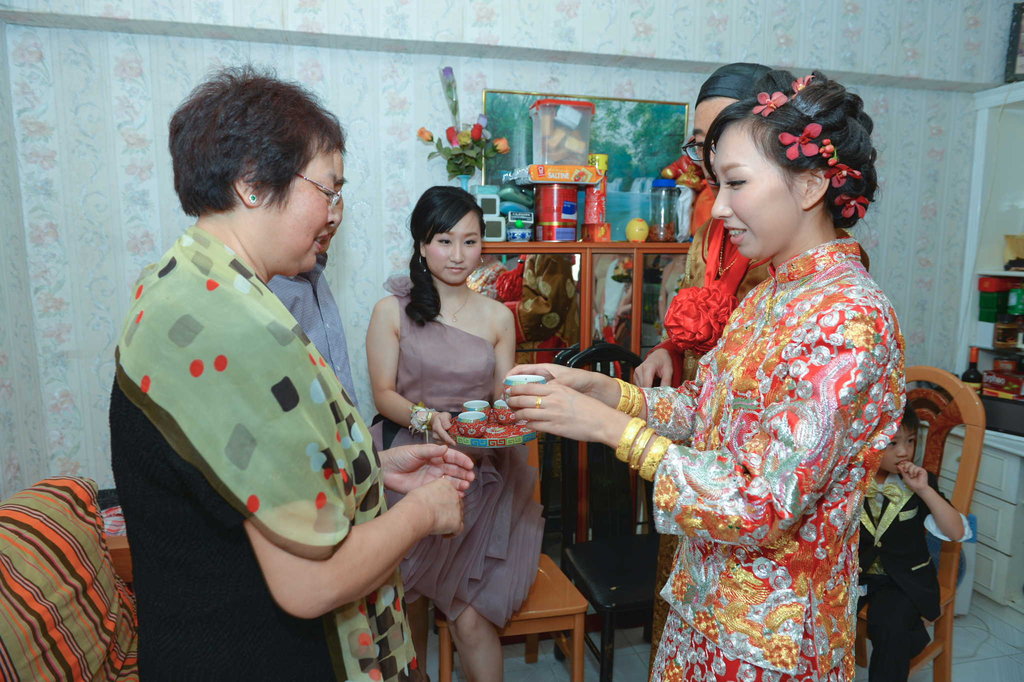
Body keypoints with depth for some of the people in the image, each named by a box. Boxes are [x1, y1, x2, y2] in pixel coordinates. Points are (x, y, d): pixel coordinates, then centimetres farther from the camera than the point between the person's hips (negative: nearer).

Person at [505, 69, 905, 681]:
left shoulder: (848, 320, -25)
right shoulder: (771, 296, 2)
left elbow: (766, 507, -28)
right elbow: (704, 409, 5)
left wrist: (610, 425, -26)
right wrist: (598, 387, -8)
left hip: (771, 624, -7)